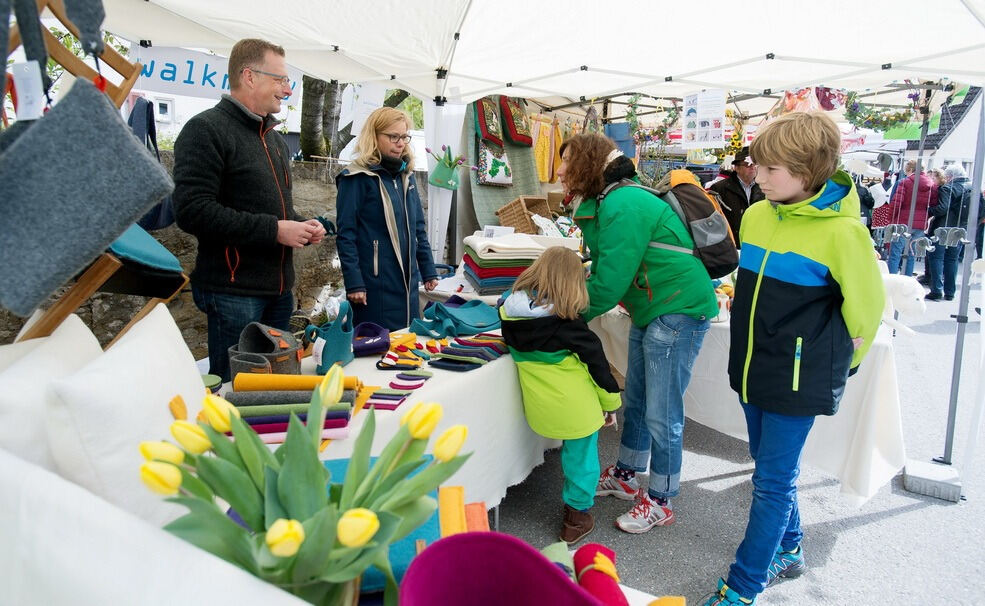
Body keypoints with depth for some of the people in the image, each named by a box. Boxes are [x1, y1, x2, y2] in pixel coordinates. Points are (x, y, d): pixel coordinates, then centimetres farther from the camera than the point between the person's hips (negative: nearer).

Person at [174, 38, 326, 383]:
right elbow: (193, 210, -21)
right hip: (234, 290, -8)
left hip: (279, 288, 9)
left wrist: (302, 228, 7)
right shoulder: (207, 129, -9)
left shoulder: (274, 137, 19)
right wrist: (274, 230, -20)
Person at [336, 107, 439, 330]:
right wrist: (353, 282, -16)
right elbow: (346, 234, -11)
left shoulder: (406, 175, 13)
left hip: (407, 280, 7)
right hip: (374, 281, -6)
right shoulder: (357, 178, -7)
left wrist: (428, 270, 14)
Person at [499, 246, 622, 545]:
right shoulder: (567, 322, -17)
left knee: (571, 450, 26)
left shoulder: (511, 310, -5)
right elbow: (595, 361, -9)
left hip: (539, 405, 5)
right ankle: (577, 515, 28)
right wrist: (610, 401, 3)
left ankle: (574, 508, 39)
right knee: (581, 455, 15)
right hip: (576, 406, -5)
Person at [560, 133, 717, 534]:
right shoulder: (604, 204, 9)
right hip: (649, 311, 10)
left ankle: (660, 501, 17)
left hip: (678, 312, -10)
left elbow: (609, 282, -24)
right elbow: (601, 272, 10)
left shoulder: (622, 207, -23)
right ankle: (626, 476, 37)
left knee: (661, 414, 0)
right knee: (636, 400, 20)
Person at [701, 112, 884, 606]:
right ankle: (787, 550, 41)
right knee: (773, 469, 20)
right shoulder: (756, 216, 2)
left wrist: (833, 363, 3)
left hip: (799, 379, -6)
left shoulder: (841, 231, -17)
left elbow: (865, 307, -7)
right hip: (754, 369, 7)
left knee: (773, 481, 2)